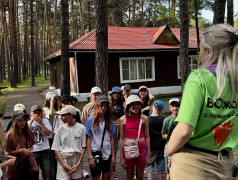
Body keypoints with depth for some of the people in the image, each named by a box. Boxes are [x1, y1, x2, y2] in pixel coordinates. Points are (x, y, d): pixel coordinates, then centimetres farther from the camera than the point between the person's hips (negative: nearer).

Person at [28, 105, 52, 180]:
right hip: (33, 151, -1)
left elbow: (48, 133, -10)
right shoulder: (29, 122, 2)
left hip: (44, 149, 1)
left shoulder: (45, 120, 2)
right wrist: (31, 121, -19)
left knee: (46, 170, 13)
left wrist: (41, 123, -17)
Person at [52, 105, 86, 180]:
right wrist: (64, 165, -9)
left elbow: (83, 147, 2)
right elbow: (56, 149, -1)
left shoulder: (81, 128, -2)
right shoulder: (60, 129, -2)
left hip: (77, 159, 1)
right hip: (63, 159, 0)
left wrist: (78, 164, -6)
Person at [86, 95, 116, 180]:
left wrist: (113, 155, 4)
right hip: (95, 153, -3)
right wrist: (90, 156, -11)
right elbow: (88, 139, -6)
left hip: (107, 153, 3)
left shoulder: (109, 121, 3)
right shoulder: (91, 120, -6)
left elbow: (111, 138, 7)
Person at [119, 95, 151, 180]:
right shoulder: (123, 119, -2)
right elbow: (121, 139, 0)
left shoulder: (144, 118, -2)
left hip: (141, 148, 0)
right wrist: (121, 157, 0)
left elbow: (147, 137, 2)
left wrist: (148, 155, 1)